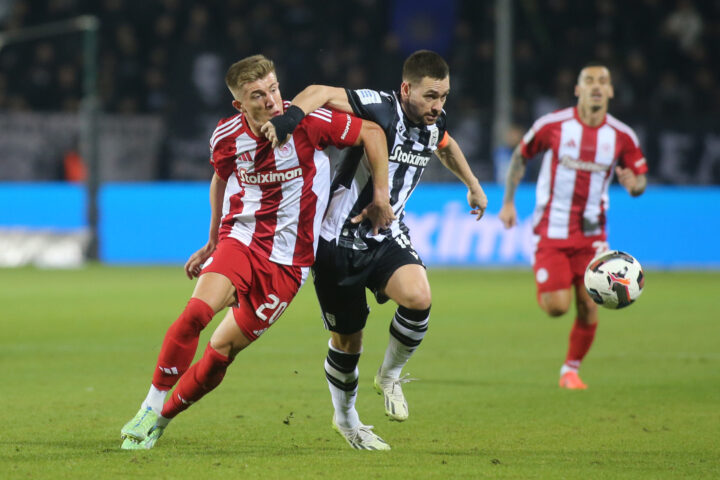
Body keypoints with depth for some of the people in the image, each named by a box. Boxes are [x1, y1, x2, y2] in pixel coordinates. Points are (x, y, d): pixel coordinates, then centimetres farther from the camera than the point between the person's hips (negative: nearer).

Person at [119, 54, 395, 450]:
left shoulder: (307, 121, -13)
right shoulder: (226, 137, -3)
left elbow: (372, 133, -3)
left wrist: (381, 199, -4)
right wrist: (213, 242, 25)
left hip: (288, 260, -1)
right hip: (239, 239, 1)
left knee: (223, 350, -3)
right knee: (196, 313, -26)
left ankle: (162, 418, 16)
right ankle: (150, 408, -13)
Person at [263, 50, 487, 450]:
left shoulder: (433, 123, -1)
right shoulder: (381, 109, -23)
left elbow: (445, 146, 25)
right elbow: (321, 93, -33)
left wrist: (473, 184, 36)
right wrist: (290, 116, -51)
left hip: (387, 237, 5)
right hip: (339, 239, -5)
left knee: (418, 297, -25)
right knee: (347, 341, 7)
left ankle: (389, 375, 2)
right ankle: (345, 419, 34)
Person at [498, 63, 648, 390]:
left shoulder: (622, 136, -3)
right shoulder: (552, 125, -8)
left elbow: (640, 178, 8)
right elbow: (520, 156, 7)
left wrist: (634, 184, -17)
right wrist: (508, 202, 5)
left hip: (590, 235, 2)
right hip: (551, 231, -2)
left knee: (588, 307, -4)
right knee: (557, 307, -11)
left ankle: (571, 369, 18)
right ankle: (544, 288, 26)